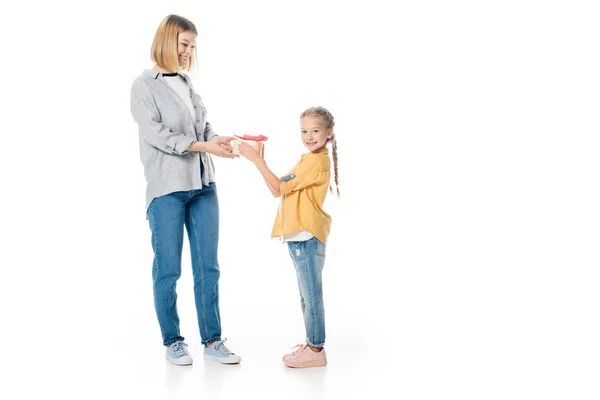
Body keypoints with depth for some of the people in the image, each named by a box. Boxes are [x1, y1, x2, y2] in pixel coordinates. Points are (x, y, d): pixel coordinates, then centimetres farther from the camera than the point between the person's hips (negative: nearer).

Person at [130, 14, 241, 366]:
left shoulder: (188, 84, 15)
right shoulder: (144, 86, -2)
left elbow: (204, 127, 14)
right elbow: (157, 134, -11)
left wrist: (219, 140, -8)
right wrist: (203, 145, -18)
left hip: (203, 185, 6)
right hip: (167, 188, -6)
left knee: (208, 266, 7)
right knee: (168, 269, 3)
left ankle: (212, 340, 16)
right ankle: (173, 342, 18)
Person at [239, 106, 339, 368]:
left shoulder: (317, 162, -15)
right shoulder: (309, 159, 18)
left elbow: (278, 188, -18)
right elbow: (280, 186, 15)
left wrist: (257, 160, -18)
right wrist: (259, 161, 7)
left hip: (307, 238, -11)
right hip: (299, 237, 11)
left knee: (311, 295, -3)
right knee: (307, 295, 17)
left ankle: (316, 351, 6)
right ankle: (312, 344, 28)